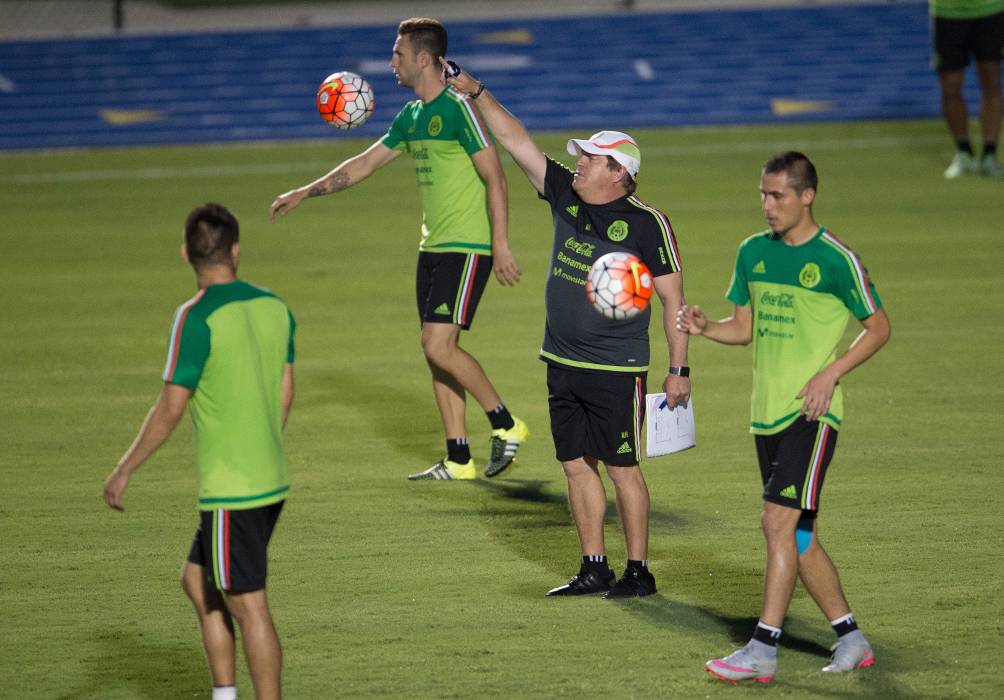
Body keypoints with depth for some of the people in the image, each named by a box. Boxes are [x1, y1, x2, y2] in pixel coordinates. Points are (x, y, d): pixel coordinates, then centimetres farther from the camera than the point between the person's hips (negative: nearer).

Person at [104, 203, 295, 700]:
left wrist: (124, 470, -5)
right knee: (197, 582, 20)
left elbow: (170, 409, -16)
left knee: (248, 606, -2)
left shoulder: (197, 318, -16)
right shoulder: (273, 307, 5)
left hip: (230, 491, -8)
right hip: (271, 481, 8)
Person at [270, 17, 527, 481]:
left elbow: (495, 178, -16)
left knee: (439, 346, -15)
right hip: (432, 247, 9)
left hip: (468, 247, -9)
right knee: (437, 352, 7)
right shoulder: (411, 117, 13)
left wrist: (500, 246, -19)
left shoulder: (458, 109, -14)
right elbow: (365, 163, 22)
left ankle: (505, 424, 1)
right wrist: (305, 193, 21)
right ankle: (458, 460, 12)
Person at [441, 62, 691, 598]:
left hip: (617, 368, -7)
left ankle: (639, 571, 6)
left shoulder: (645, 223, -11)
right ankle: (593, 569, 17)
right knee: (576, 466, 9)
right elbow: (515, 142, 8)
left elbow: (672, 297, -8)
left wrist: (679, 368, -10)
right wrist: (475, 93, 3)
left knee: (620, 468, -2)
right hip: (562, 364, 7)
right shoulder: (565, 197, 5)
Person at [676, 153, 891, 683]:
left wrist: (830, 374, -14)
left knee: (779, 521, -14)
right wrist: (704, 328, -3)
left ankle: (763, 650, -13)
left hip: (811, 411, -7)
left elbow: (878, 327, -3)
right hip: (766, 412, 7)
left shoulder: (835, 259, -9)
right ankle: (851, 640, 21)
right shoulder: (753, 252, 9)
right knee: (798, 533, 10)